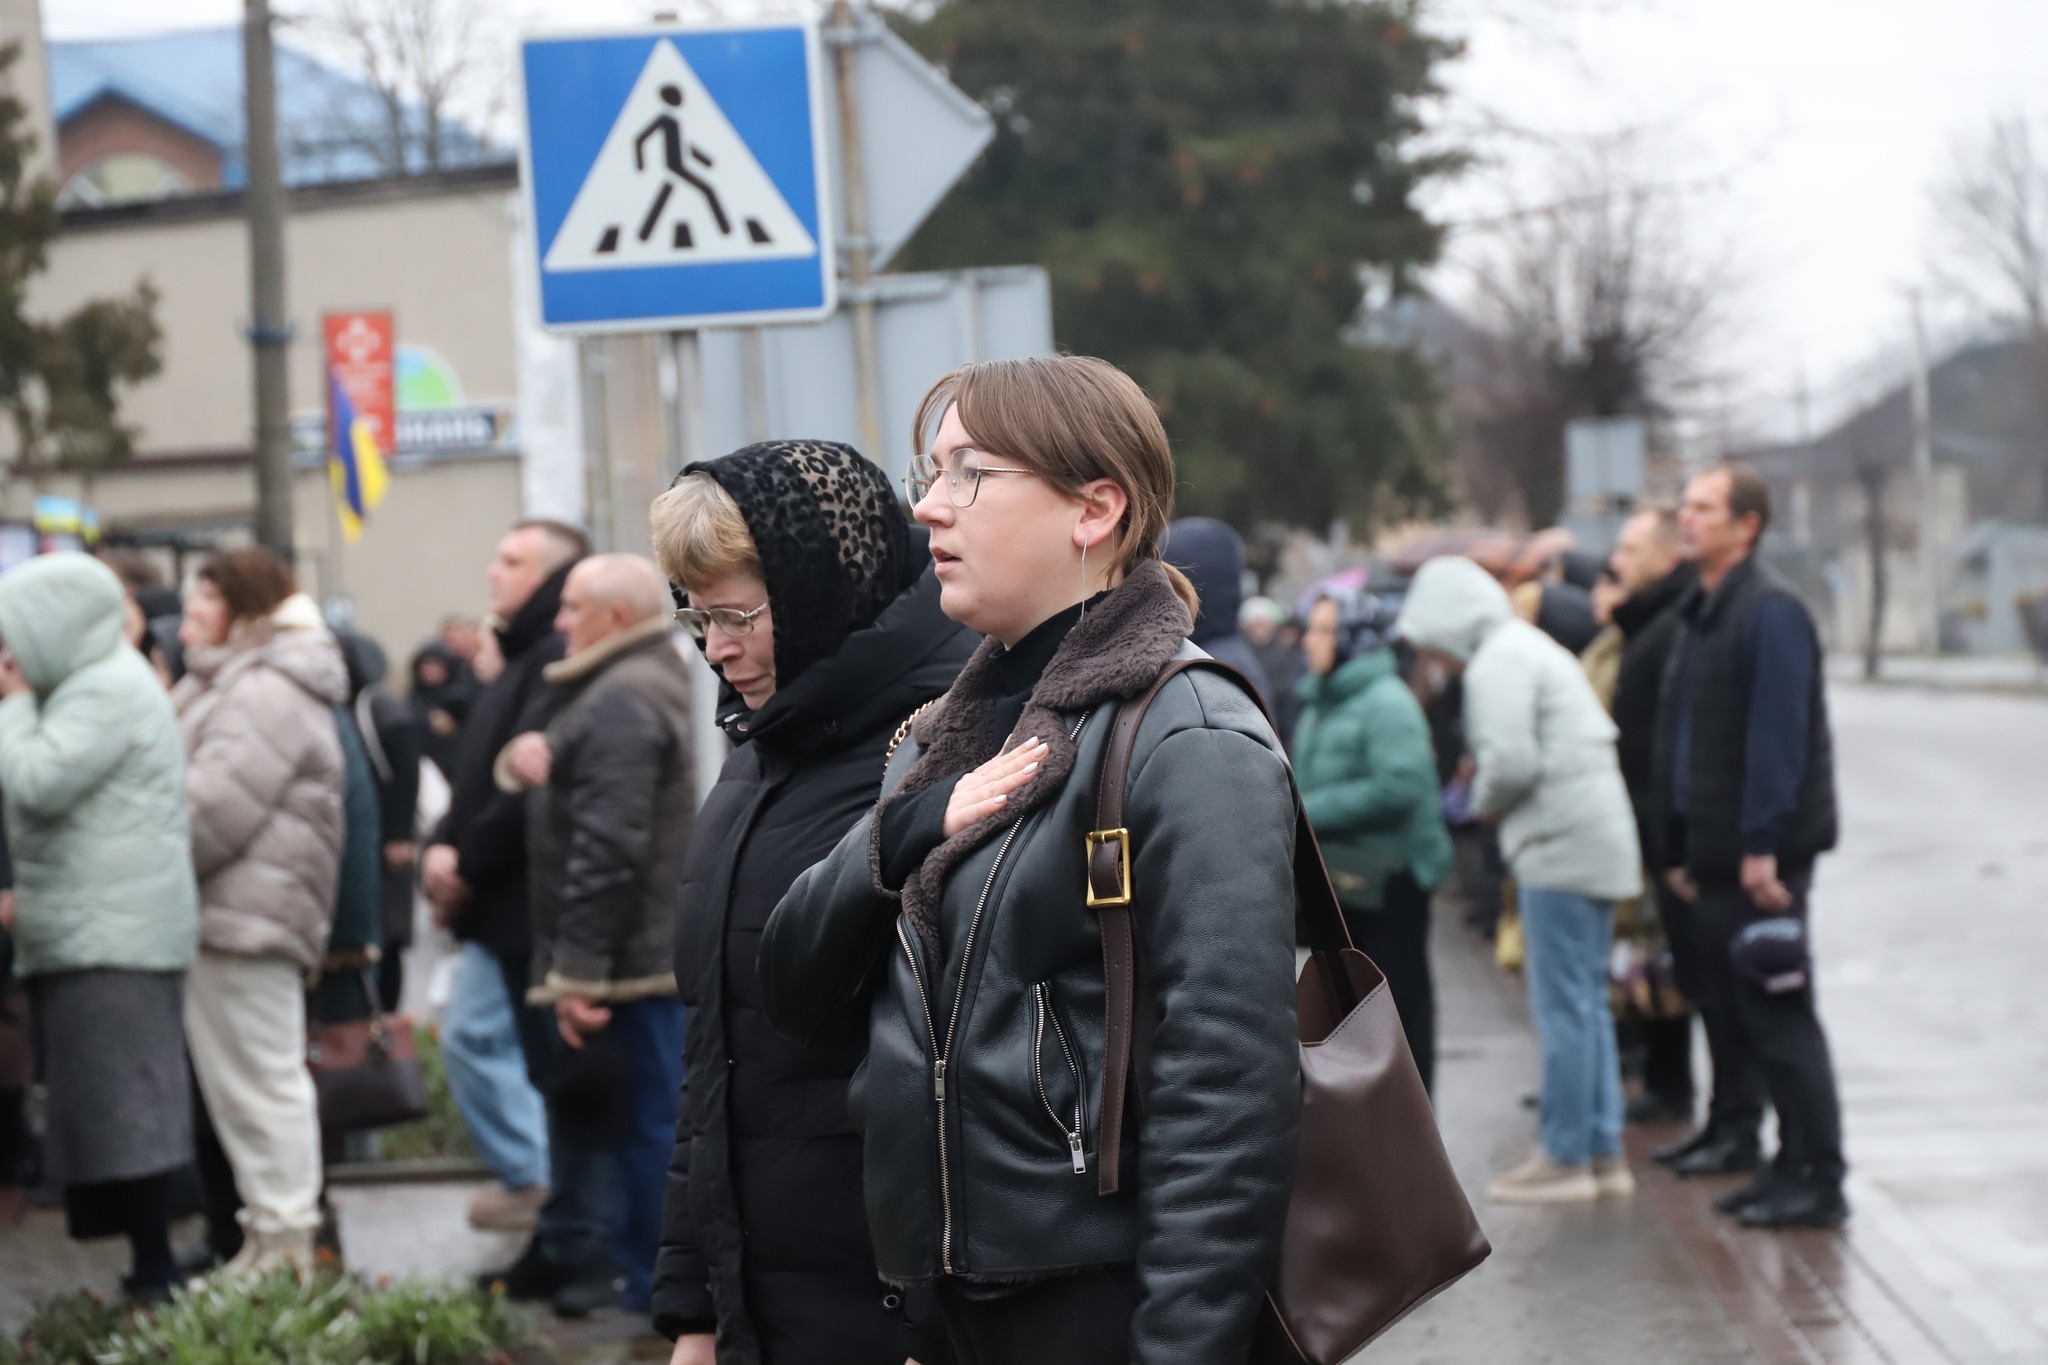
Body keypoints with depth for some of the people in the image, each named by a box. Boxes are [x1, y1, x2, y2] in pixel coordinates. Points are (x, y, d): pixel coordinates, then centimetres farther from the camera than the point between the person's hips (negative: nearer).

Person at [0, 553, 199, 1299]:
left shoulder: (106, 692, -13)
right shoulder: (94, 685, 20)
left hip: (111, 939, -10)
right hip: (91, 933, 10)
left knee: (120, 1105, -12)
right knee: (117, 1105, 10)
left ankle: (154, 1277, -12)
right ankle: (151, 1267, 13)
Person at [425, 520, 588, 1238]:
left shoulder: (560, 657, -16)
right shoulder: (525, 656, 18)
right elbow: (480, 776, 18)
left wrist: (468, 864, -15)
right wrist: (443, 849, 2)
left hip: (538, 904, -11)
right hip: (498, 908, 11)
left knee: (554, 1060, -3)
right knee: (471, 1035, 15)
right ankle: (530, 1175, 22)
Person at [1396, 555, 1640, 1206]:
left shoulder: (1498, 663, -10)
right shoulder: (1532, 647, 20)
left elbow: (1511, 760, -21)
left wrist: (1485, 801, 0)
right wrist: (1490, 786, 12)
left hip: (1560, 851, -10)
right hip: (1600, 843, 10)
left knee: (1562, 1008, -5)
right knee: (1587, 1004, 13)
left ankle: (1565, 1158, -1)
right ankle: (1604, 1151, 16)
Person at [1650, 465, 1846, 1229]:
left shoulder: (1769, 612, -14)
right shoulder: (1702, 615, 17)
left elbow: (1778, 735, -21)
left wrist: (1761, 846, -25)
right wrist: (1675, 847, 19)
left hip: (1765, 855, -9)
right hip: (1715, 852, 9)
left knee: (1777, 1010, -9)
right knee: (1725, 1002, 18)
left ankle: (1816, 1177, -8)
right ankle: (1734, 1132, 33)